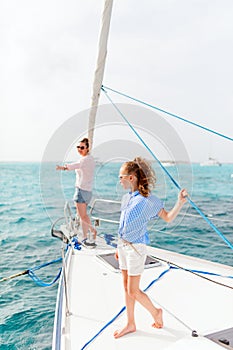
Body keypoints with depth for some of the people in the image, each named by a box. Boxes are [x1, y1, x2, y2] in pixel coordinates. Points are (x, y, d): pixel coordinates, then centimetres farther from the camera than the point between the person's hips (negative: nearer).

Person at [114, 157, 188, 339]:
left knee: (133, 291, 2)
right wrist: (119, 246, 17)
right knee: (126, 287, 16)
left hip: (136, 247, -7)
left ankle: (155, 312, 29)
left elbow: (168, 217, -11)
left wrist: (180, 203, -27)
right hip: (123, 245, 7)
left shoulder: (148, 200, -15)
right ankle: (130, 324, 32)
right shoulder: (127, 198, 6)